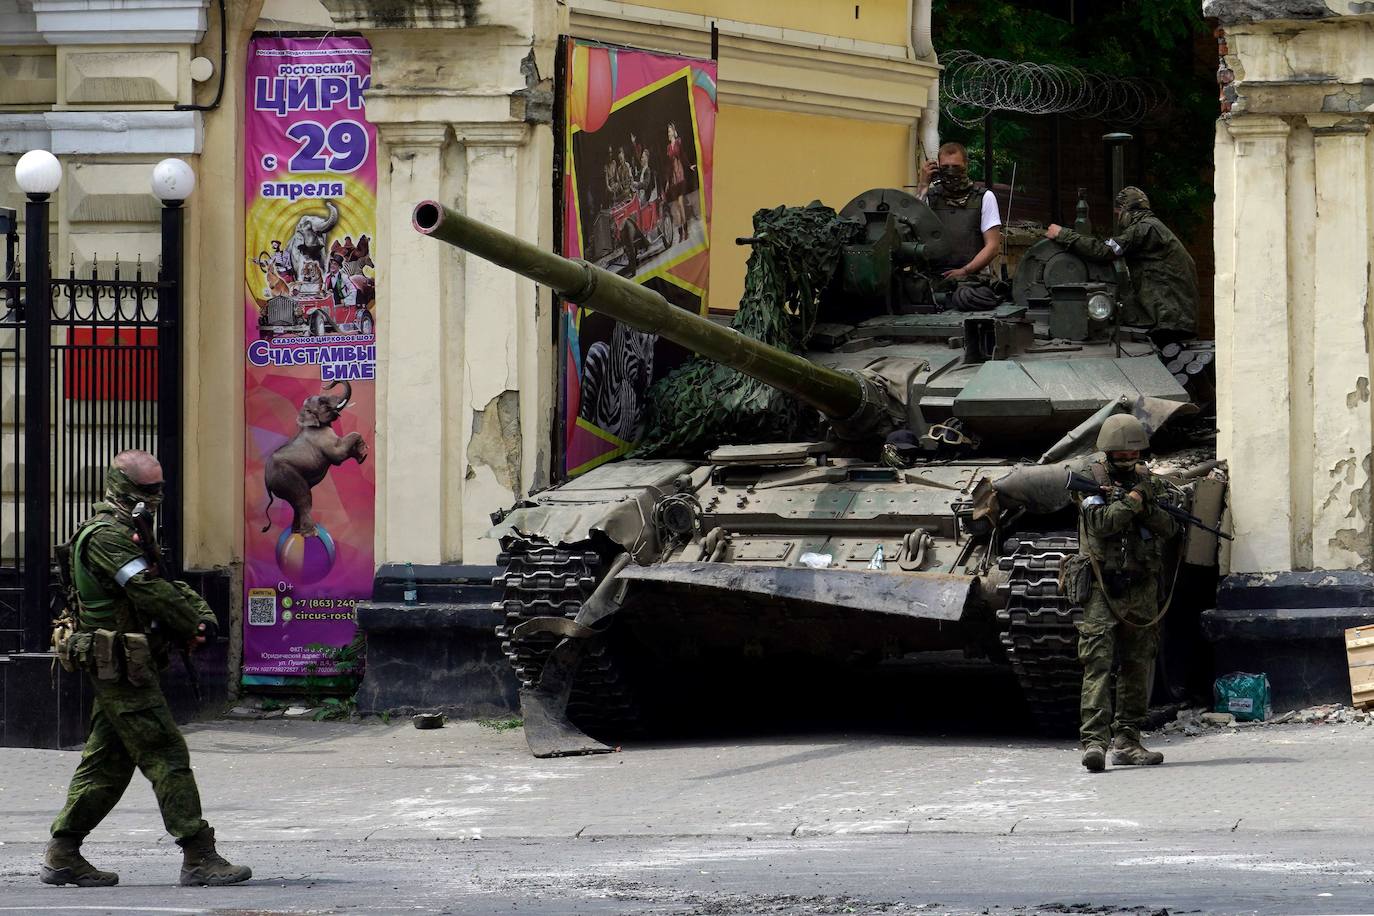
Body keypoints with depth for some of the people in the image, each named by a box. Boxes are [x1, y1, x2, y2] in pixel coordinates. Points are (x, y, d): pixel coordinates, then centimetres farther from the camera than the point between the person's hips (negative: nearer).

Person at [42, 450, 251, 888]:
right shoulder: (105, 536, -14)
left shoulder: (126, 535, 19)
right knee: (167, 756, -10)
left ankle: (62, 855, 15)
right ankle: (199, 858, -11)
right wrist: (193, 624, -11)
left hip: (117, 670, 11)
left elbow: (167, 585, 18)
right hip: (121, 667, -11)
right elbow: (149, 591, -21)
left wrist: (200, 612, 0)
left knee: (106, 762, 12)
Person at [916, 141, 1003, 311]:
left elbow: (992, 245, 6)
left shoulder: (984, 198, 12)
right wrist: (923, 186, 2)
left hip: (973, 276, -1)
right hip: (934, 276, 1)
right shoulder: (930, 197, 17)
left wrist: (965, 271, -8)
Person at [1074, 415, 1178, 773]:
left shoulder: (1147, 480, 11)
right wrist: (1133, 500, -15)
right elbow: (1103, 523, -17)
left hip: (1142, 589, 5)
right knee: (1098, 663, -14)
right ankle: (1094, 740, -22)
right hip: (1103, 586, -5)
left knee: (1138, 666, 8)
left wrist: (1151, 508, -12)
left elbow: (1170, 528, 5)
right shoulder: (1091, 481, -3)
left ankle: (1127, 741, 14)